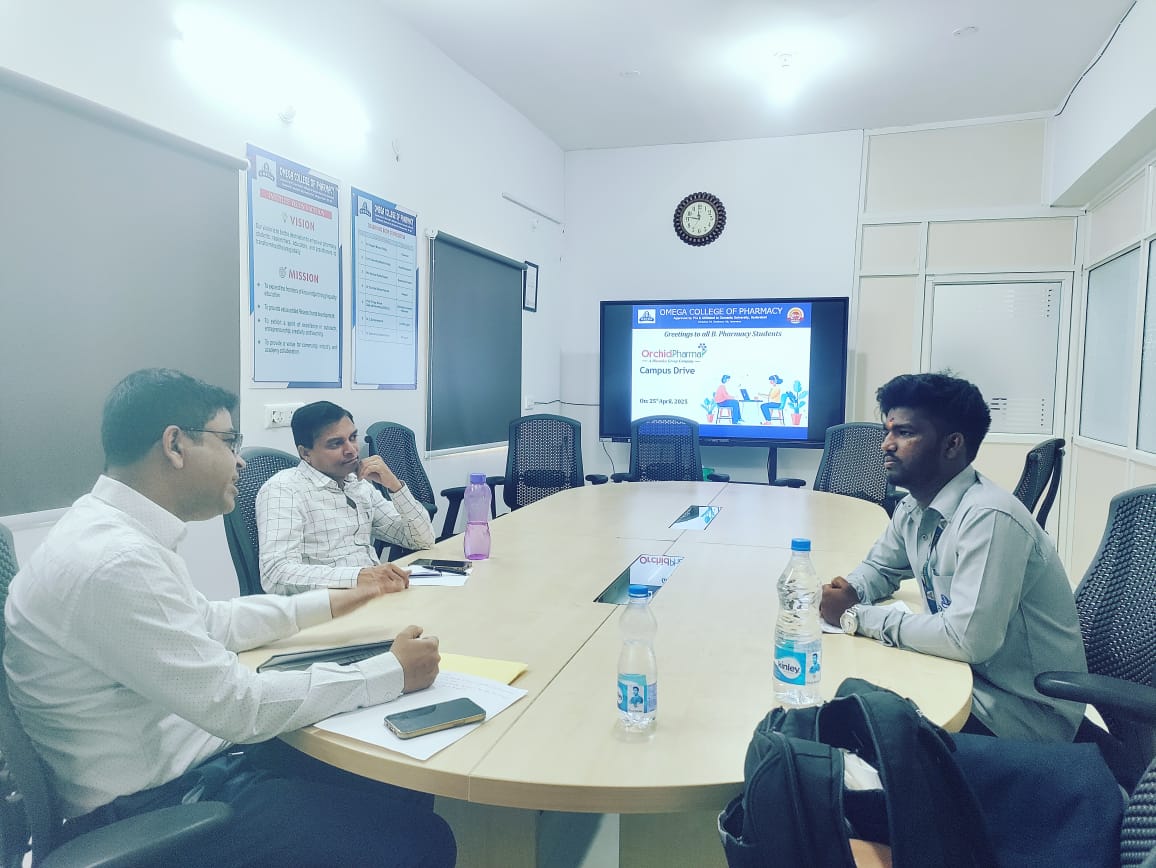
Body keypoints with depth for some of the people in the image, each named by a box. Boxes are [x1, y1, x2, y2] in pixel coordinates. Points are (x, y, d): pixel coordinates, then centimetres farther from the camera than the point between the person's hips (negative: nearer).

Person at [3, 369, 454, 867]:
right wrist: (394, 672, -16)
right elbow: (237, 705, -25)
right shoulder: (112, 562, -27)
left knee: (408, 794, 5)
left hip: (192, 753, 9)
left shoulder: (117, 528, 3)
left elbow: (208, 623, 17)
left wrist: (334, 601, 16)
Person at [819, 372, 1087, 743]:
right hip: (967, 676, 7)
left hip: (1027, 711, -7)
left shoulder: (989, 517, -27)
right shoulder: (914, 508, -1)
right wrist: (849, 593, -6)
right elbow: (879, 567, 17)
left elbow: (968, 639, -33)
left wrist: (858, 616, -23)